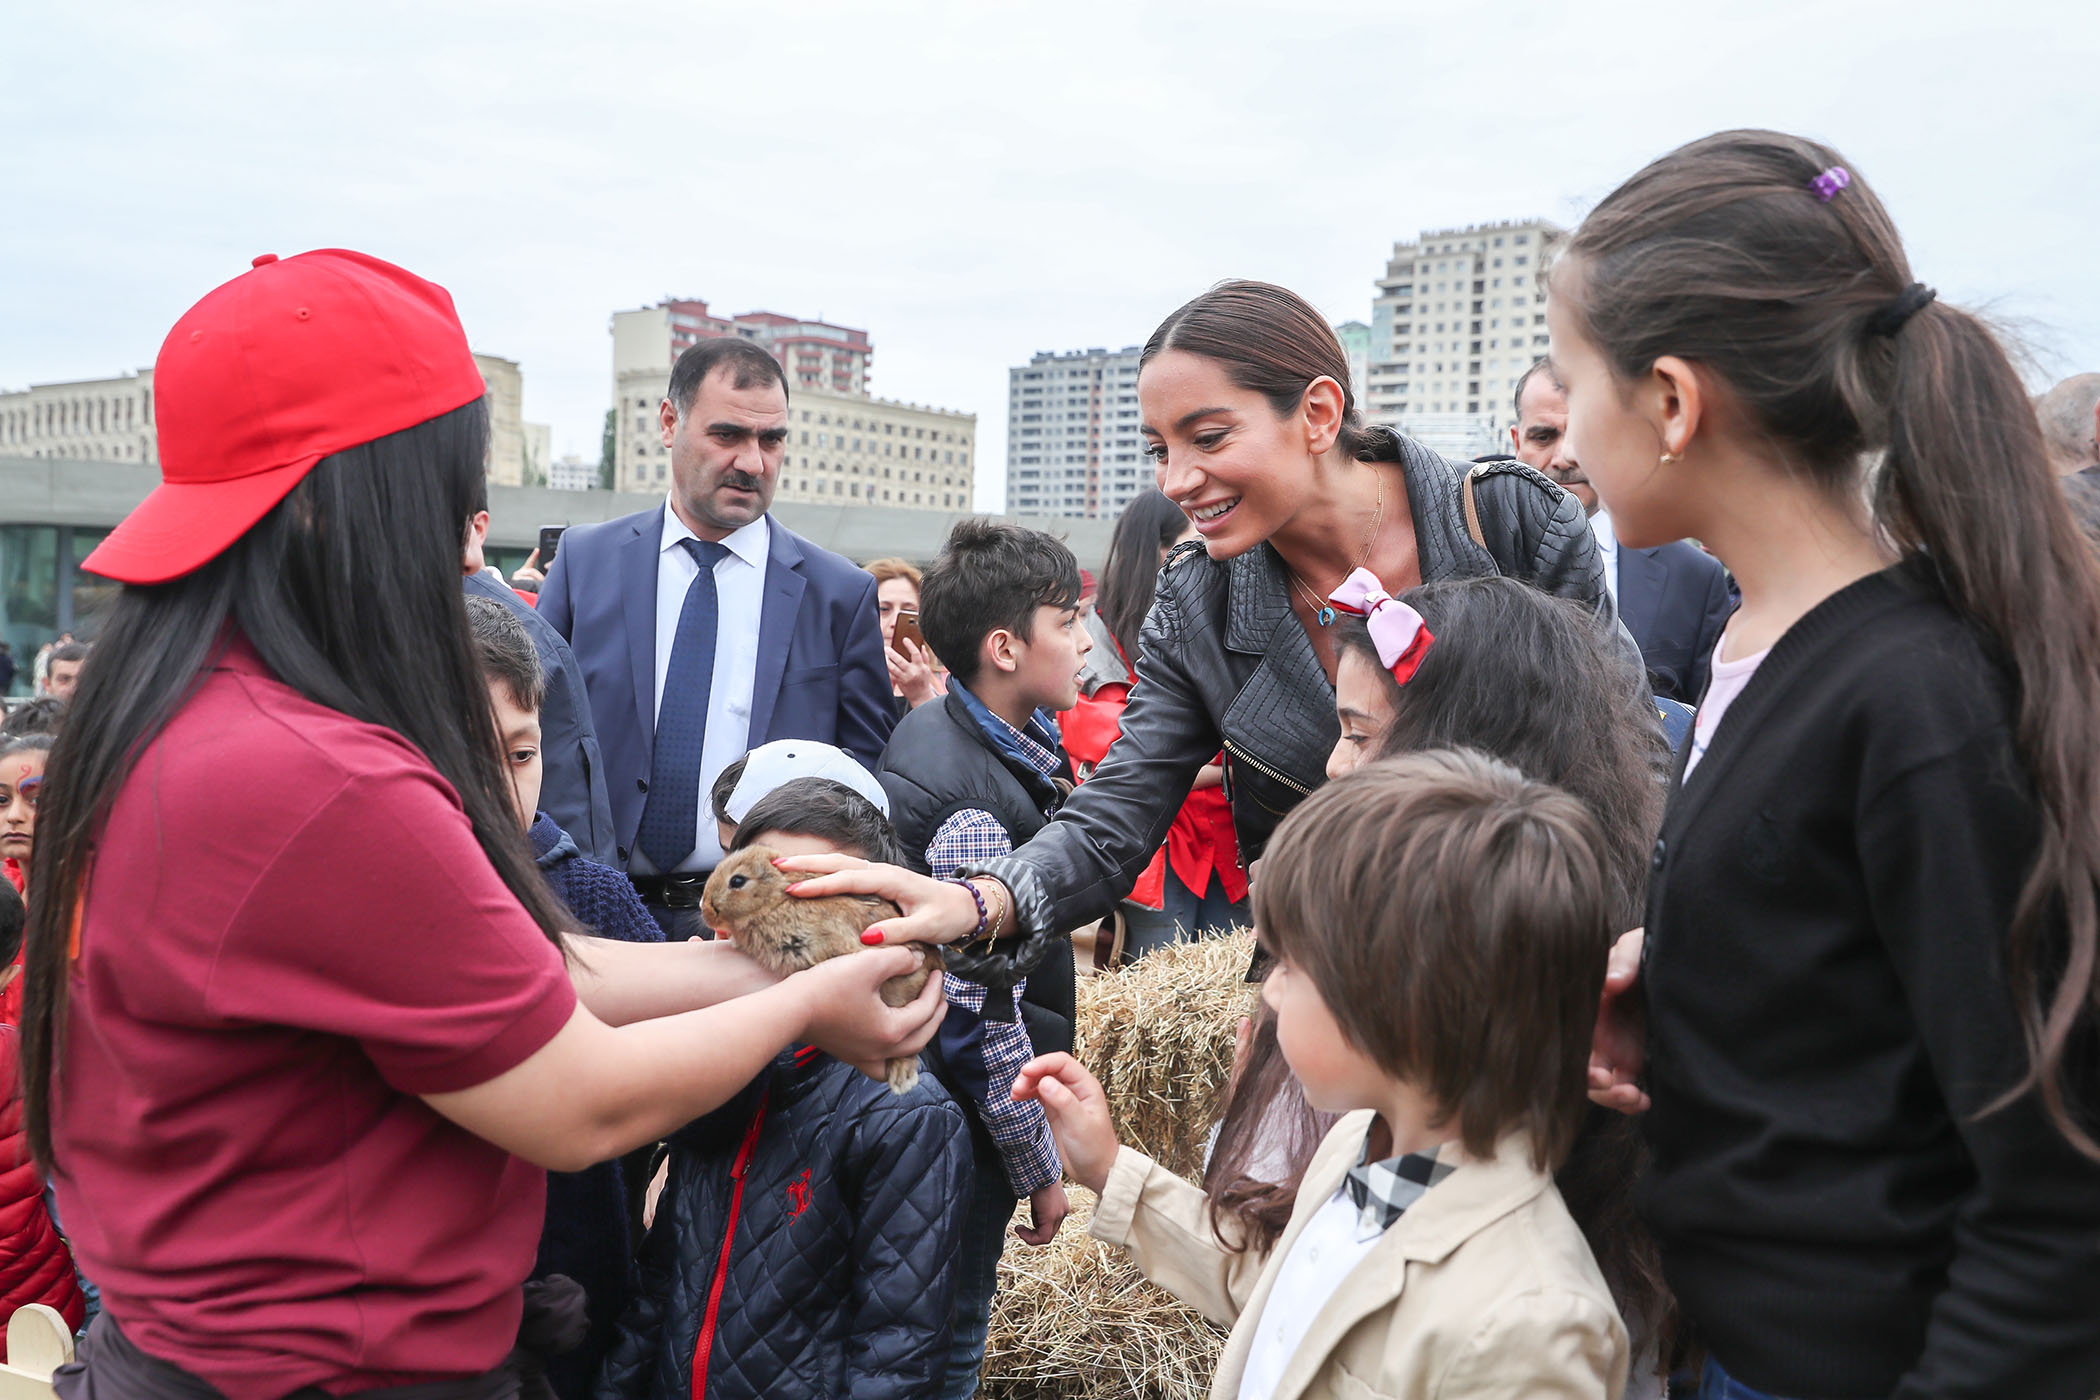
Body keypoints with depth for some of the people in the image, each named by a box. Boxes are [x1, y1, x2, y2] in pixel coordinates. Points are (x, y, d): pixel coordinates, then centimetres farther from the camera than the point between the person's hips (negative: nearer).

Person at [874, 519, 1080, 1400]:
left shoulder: (931, 727, 2)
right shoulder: (971, 804, -27)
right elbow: (988, 1018, -23)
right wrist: (1040, 1169, -14)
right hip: (958, 1126, -9)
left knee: (940, 1327, 22)